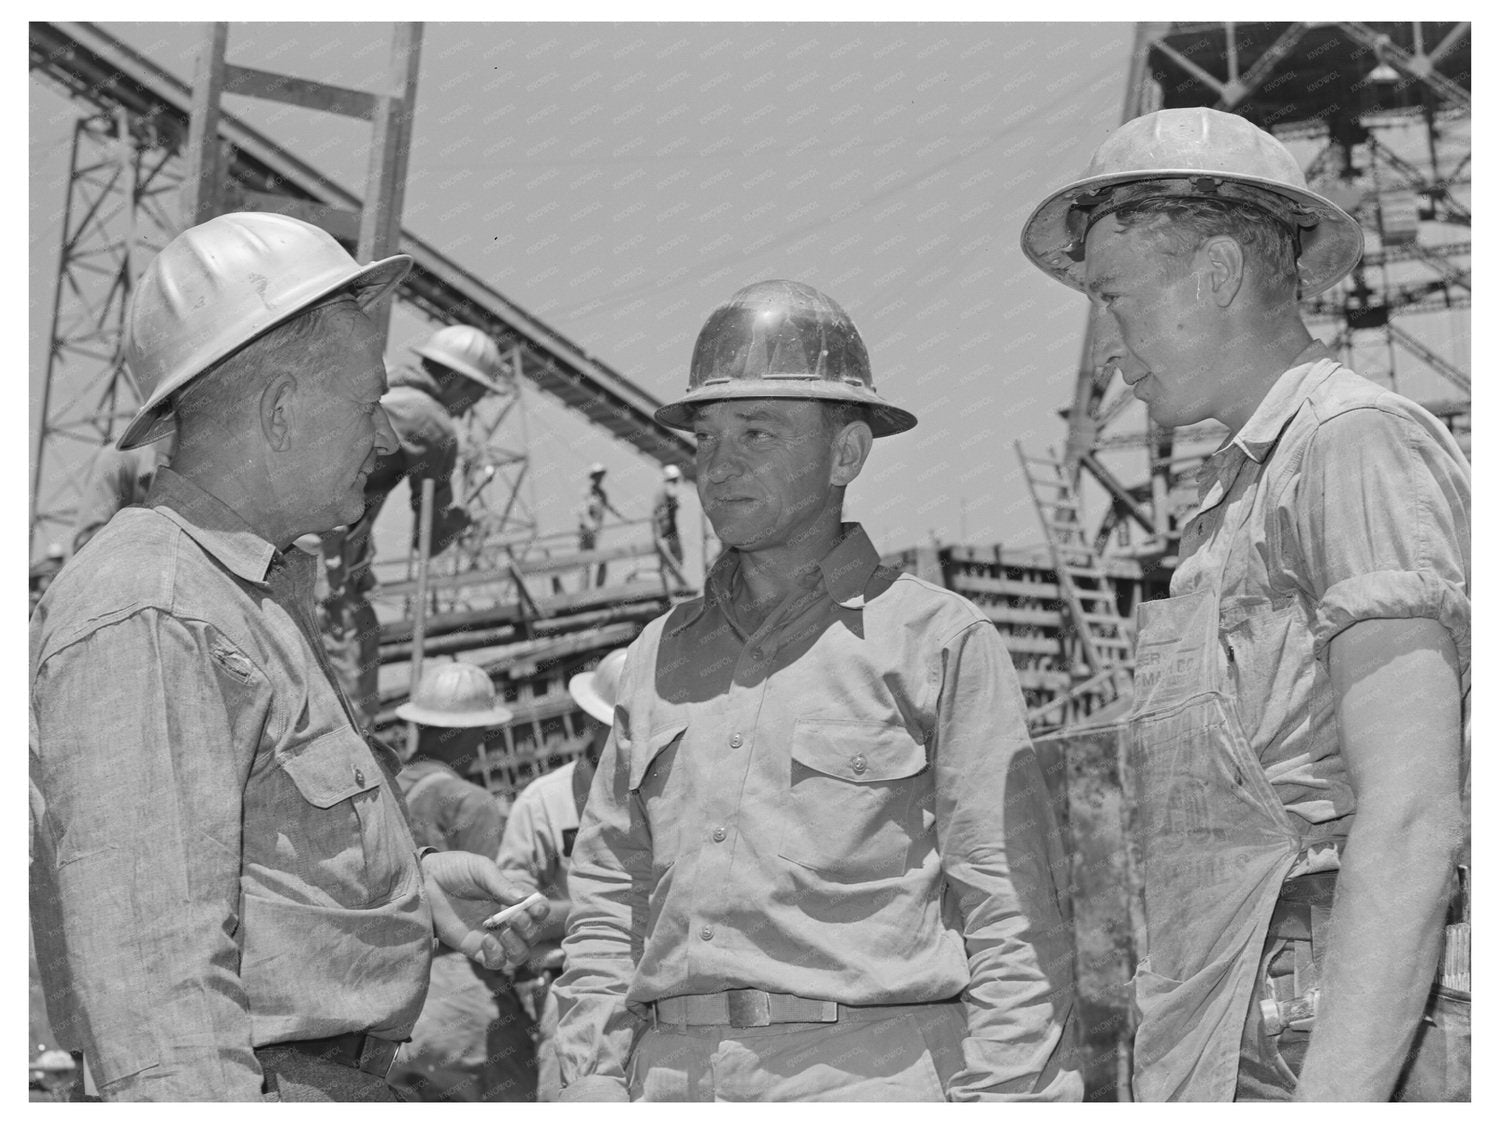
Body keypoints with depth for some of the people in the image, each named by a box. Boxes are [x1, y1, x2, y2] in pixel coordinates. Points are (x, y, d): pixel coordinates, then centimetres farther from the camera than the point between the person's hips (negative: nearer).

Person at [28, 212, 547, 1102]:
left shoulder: (253, 593, 16)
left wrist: (411, 881, 11)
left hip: (345, 1079, 10)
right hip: (252, 1091, -10)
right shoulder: (146, 621, -17)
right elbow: (150, 962, -23)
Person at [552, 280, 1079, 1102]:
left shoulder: (941, 642, 1)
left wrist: (1003, 1099, -10)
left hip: (873, 1076, -4)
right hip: (675, 1079, 5)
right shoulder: (660, 657, 17)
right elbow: (607, 901, 17)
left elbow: (1014, 923, -3)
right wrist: (592, 1089, 8)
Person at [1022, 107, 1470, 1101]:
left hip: (1350, 1055, -9)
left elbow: (1411, 820, -18)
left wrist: (1332, 1103, -24)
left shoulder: (1361, 443, -7)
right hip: (1223, 1061, 9)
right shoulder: (1234, 500, 22)